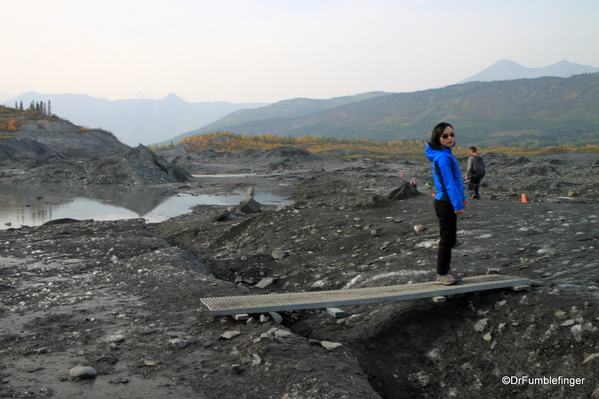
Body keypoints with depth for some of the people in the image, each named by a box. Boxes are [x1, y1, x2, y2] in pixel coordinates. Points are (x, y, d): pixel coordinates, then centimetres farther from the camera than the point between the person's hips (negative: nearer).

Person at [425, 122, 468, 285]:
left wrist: (462, 197, 24)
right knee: (447, 239, -3)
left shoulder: (447, 155, 14)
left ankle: (446, 270, 26)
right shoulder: (442, 157, -17)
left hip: (448, 203, 10)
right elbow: (448, 183, -21)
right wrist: (457, 204, -21)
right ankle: (441, 274, 6)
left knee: (450, 238, 16)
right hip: (445, 203, -10)